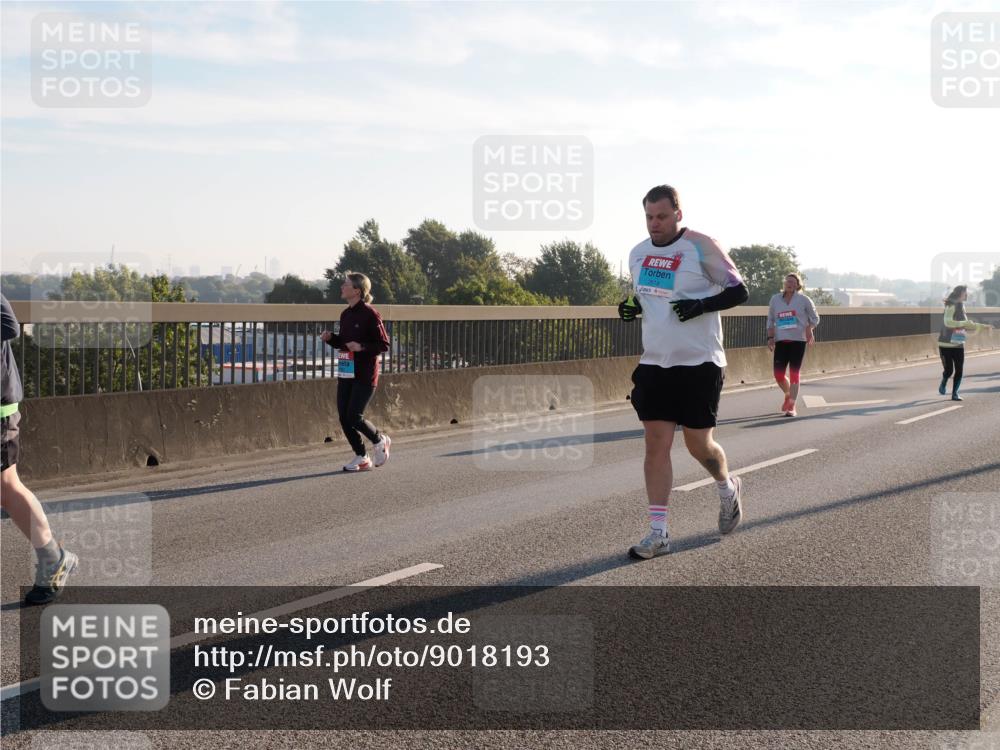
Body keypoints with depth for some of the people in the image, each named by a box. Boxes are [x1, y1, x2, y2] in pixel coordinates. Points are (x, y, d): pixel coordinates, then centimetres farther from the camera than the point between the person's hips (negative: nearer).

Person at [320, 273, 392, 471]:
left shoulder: (370, 314, -12)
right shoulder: (345, 315, 12)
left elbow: (384, 345, -12)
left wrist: (362, 347, -24)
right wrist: (330, 338, 4)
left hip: (365, 375, -8)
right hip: (346, 373, 8)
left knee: (354, 416, -10)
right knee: (344, 417, 3)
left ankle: (380, 441, 18)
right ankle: (362, 458, 15)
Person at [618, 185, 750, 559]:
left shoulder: (701, 247, -10)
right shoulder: (637, 253, 8)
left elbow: (738, 291, -7)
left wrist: (701, 305, -23)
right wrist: (632, 308, -1)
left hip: (699, 363, -5)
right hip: (654, 363, 5)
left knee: (699, 444, 3)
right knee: (656, 444, -1)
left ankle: (728, 488, 37)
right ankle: (658, 532, 2)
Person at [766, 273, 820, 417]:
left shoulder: (803, 300, 1)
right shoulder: (775, 299, 7)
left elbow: (815, 318, 9)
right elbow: (770, 320, 12)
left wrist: (809, 329, -6)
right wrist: (770, 337, 2)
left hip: (798, 340, -2)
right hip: (781, 341, 3)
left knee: (794, 374, -5)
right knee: (778, 374, -2)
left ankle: (791, 407, 0)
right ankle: (788, 395, 29)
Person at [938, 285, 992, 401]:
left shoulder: (961, 306, 12)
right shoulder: (951, 306, -13)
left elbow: (966, 325, 21)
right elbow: (948, 322, -27)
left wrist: (982, 326, 16)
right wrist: (964, 323, -30)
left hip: (958, 344, 7)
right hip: (946, 344, -7)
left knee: (959, 370, -1)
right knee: (949, 370, -2)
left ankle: (955, 393, 8)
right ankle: (943, 386, 28)